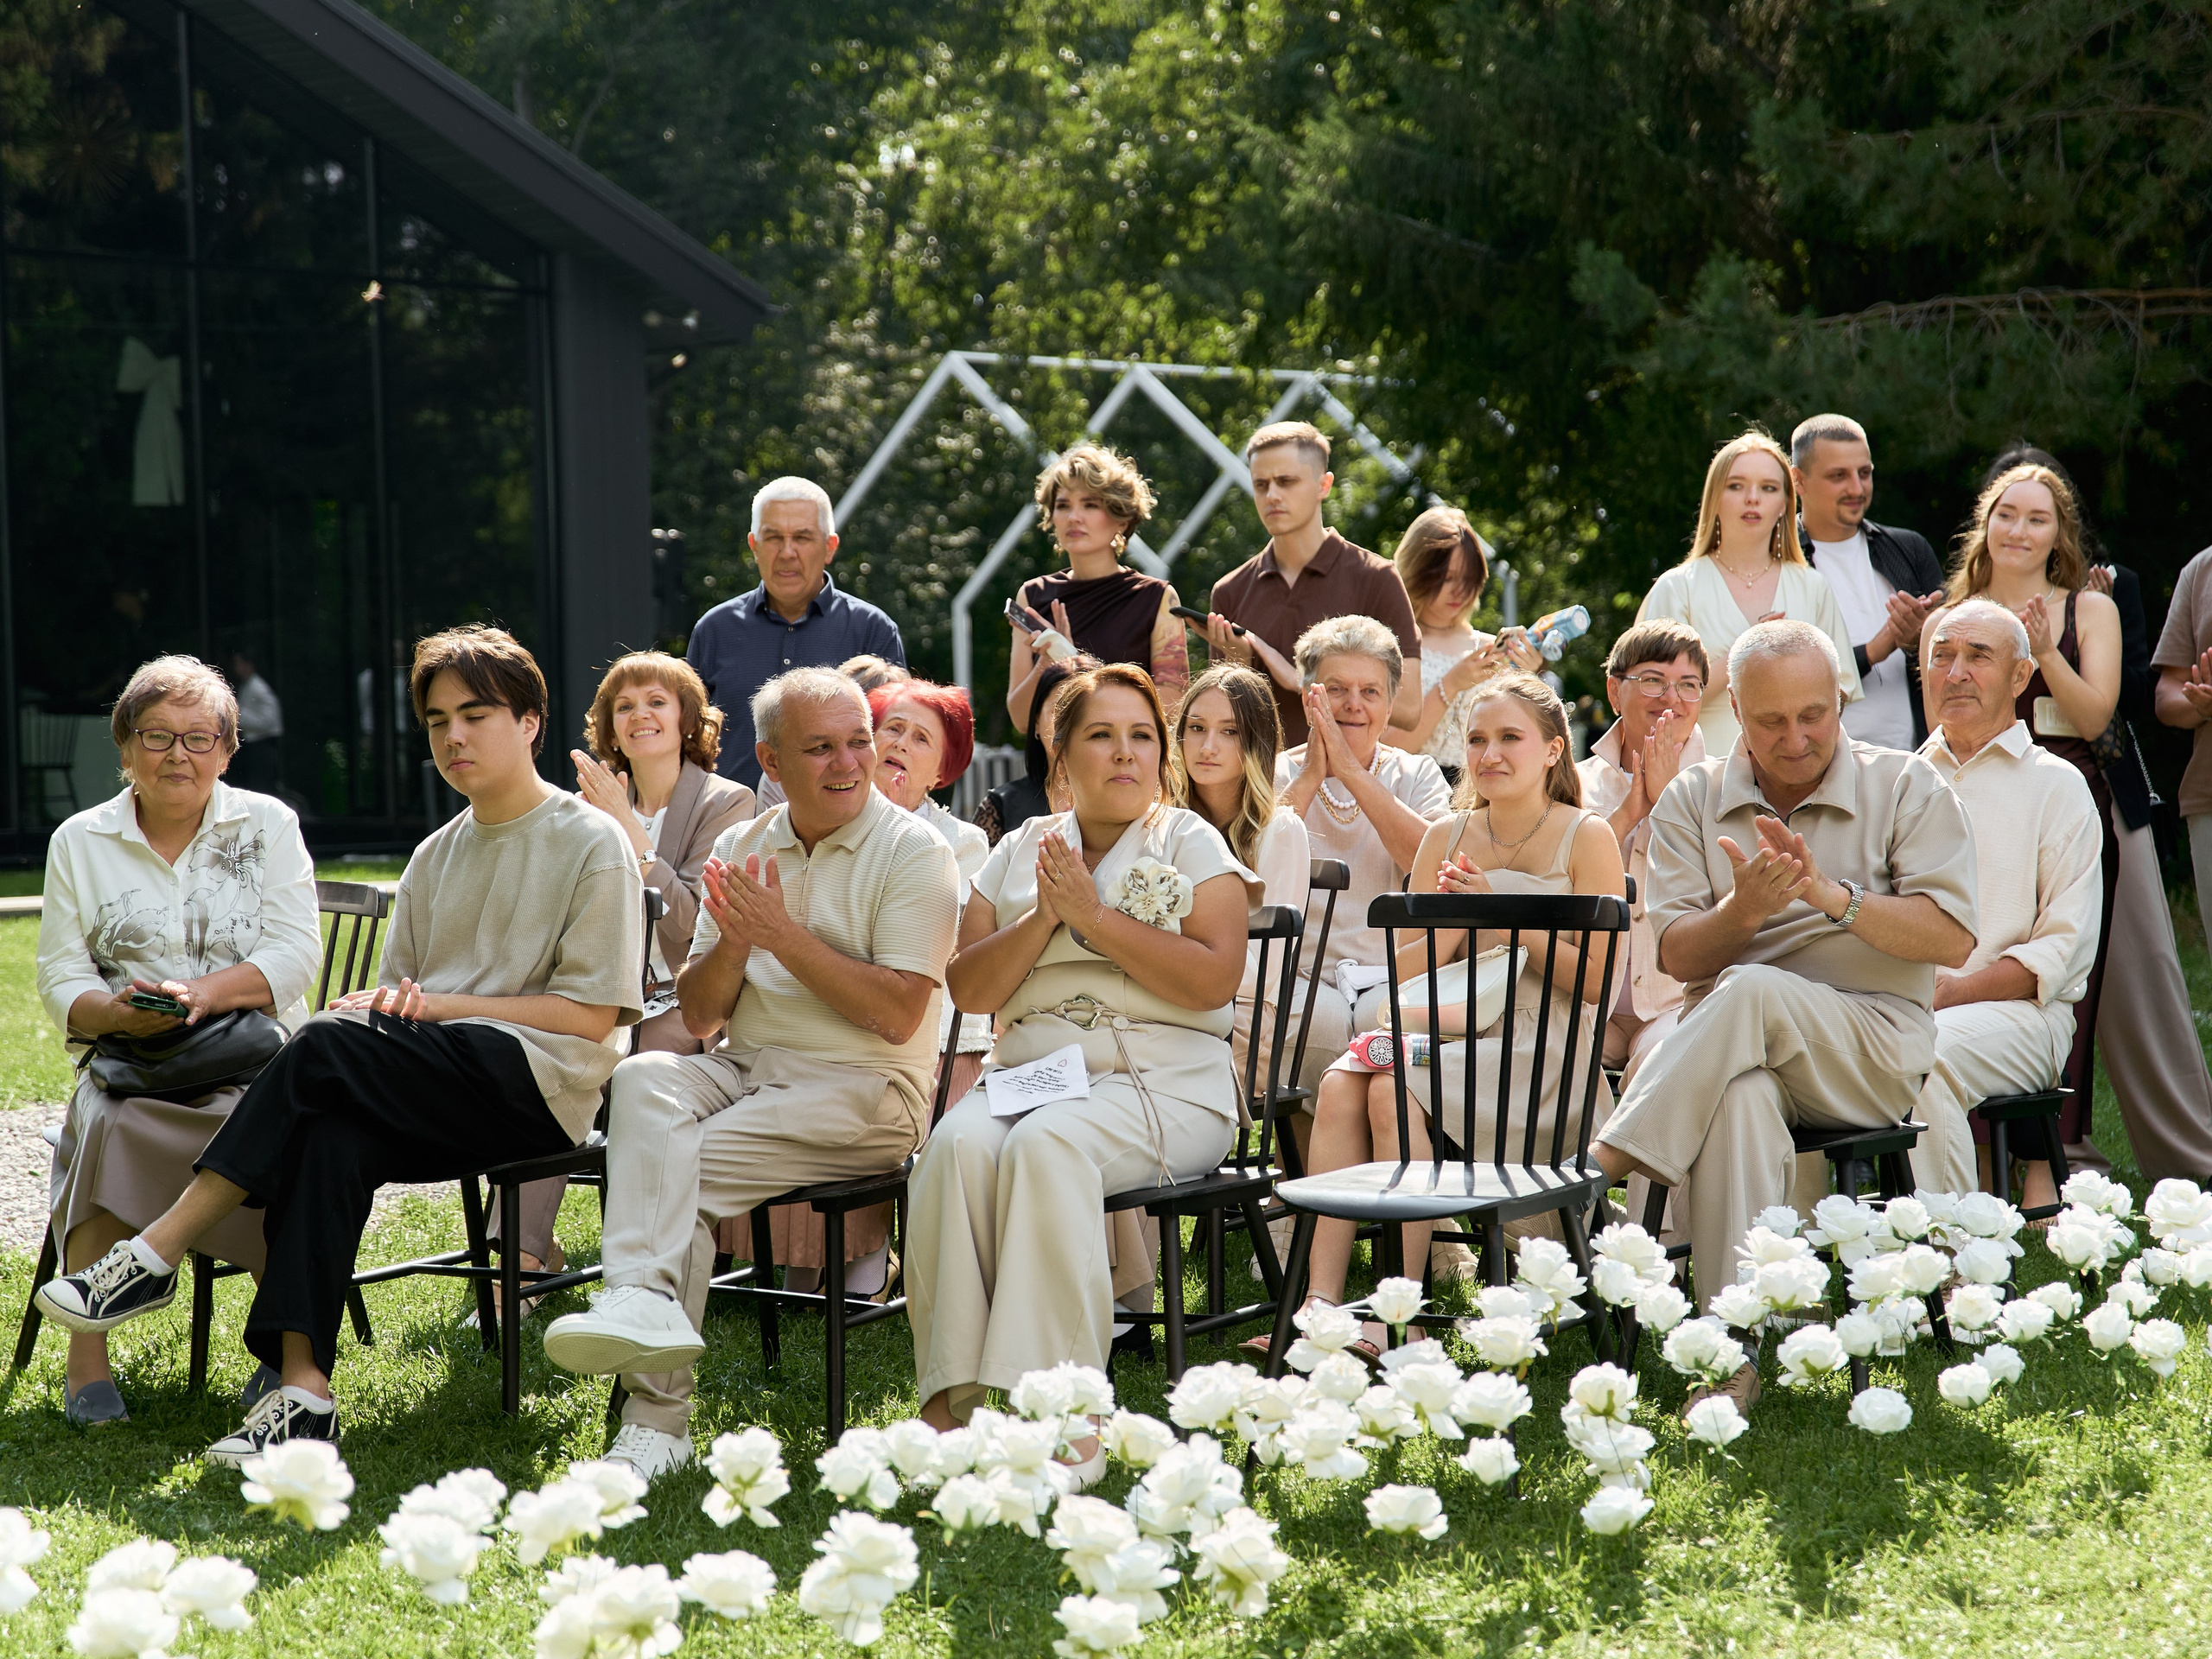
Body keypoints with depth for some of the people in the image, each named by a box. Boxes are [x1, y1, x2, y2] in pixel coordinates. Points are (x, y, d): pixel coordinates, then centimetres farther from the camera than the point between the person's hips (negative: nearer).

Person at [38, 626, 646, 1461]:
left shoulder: (592, 844, 1)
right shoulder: (435, 857, 22)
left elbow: (593, 1015, -6)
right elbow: (395, 993, 21)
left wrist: (441, 1003, -10)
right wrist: (385, 1004, -5)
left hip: (541, 1080, -5)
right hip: (439, 1100, 6)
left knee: (330, 1045, -28)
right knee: (333, 1139, -30)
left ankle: (158, 1252, -23)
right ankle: (303, 1391, -38)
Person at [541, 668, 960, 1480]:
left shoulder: (913, 852, -2)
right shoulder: (742, 849, 14)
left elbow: (897, 1014, -13)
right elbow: (698, 1015, 13)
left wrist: (784, 937, -14)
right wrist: (733, 946, -8)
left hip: (863, 1089, -5)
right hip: (741, 1070, 5)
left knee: (683, 1166, -25)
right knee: (643, 1079, -28)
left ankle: (658, 1410, -27)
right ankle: (646, 1303, -40)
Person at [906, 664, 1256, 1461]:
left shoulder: (1190, 843, 8)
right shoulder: (1019, 850, 19)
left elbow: (1214, 978, -7)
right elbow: (969, 989, 11)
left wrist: (1094, 916, -9)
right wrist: (1044, 919, -4)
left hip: (1161, 1081, -3)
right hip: (1026, 1070, 4)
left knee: (1047, 1143, -35)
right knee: (957, 1146, -30)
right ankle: (951, 1400, -32)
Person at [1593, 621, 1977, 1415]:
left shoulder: (1906, 789, 4)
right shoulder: (1692, 801, 11)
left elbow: (1953, 937, -6)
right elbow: (1677, 955, 2)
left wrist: (1835, 896, -19)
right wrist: (1743, 910, -20)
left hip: (1872, 1045, -1)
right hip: (1734, 1049, 1)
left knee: (1751, 993, -35)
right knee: (1742, 1097, -37)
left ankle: (1607, 1169, -32)